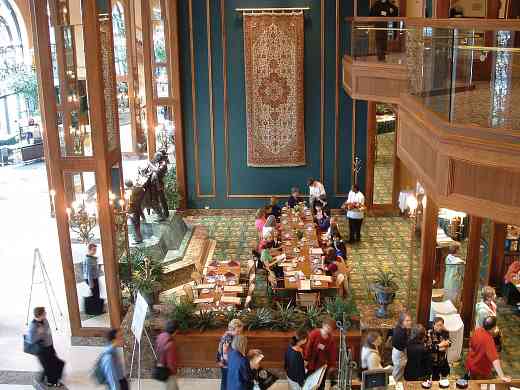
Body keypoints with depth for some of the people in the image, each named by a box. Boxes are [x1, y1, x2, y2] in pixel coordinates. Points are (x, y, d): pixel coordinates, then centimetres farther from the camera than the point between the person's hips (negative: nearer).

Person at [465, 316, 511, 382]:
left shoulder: (477, 330, -13)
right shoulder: (488, 340, -36)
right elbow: (494, 359, -40)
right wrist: (502, 376, -39)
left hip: (471, 364, 7)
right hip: (481, 370, -7)